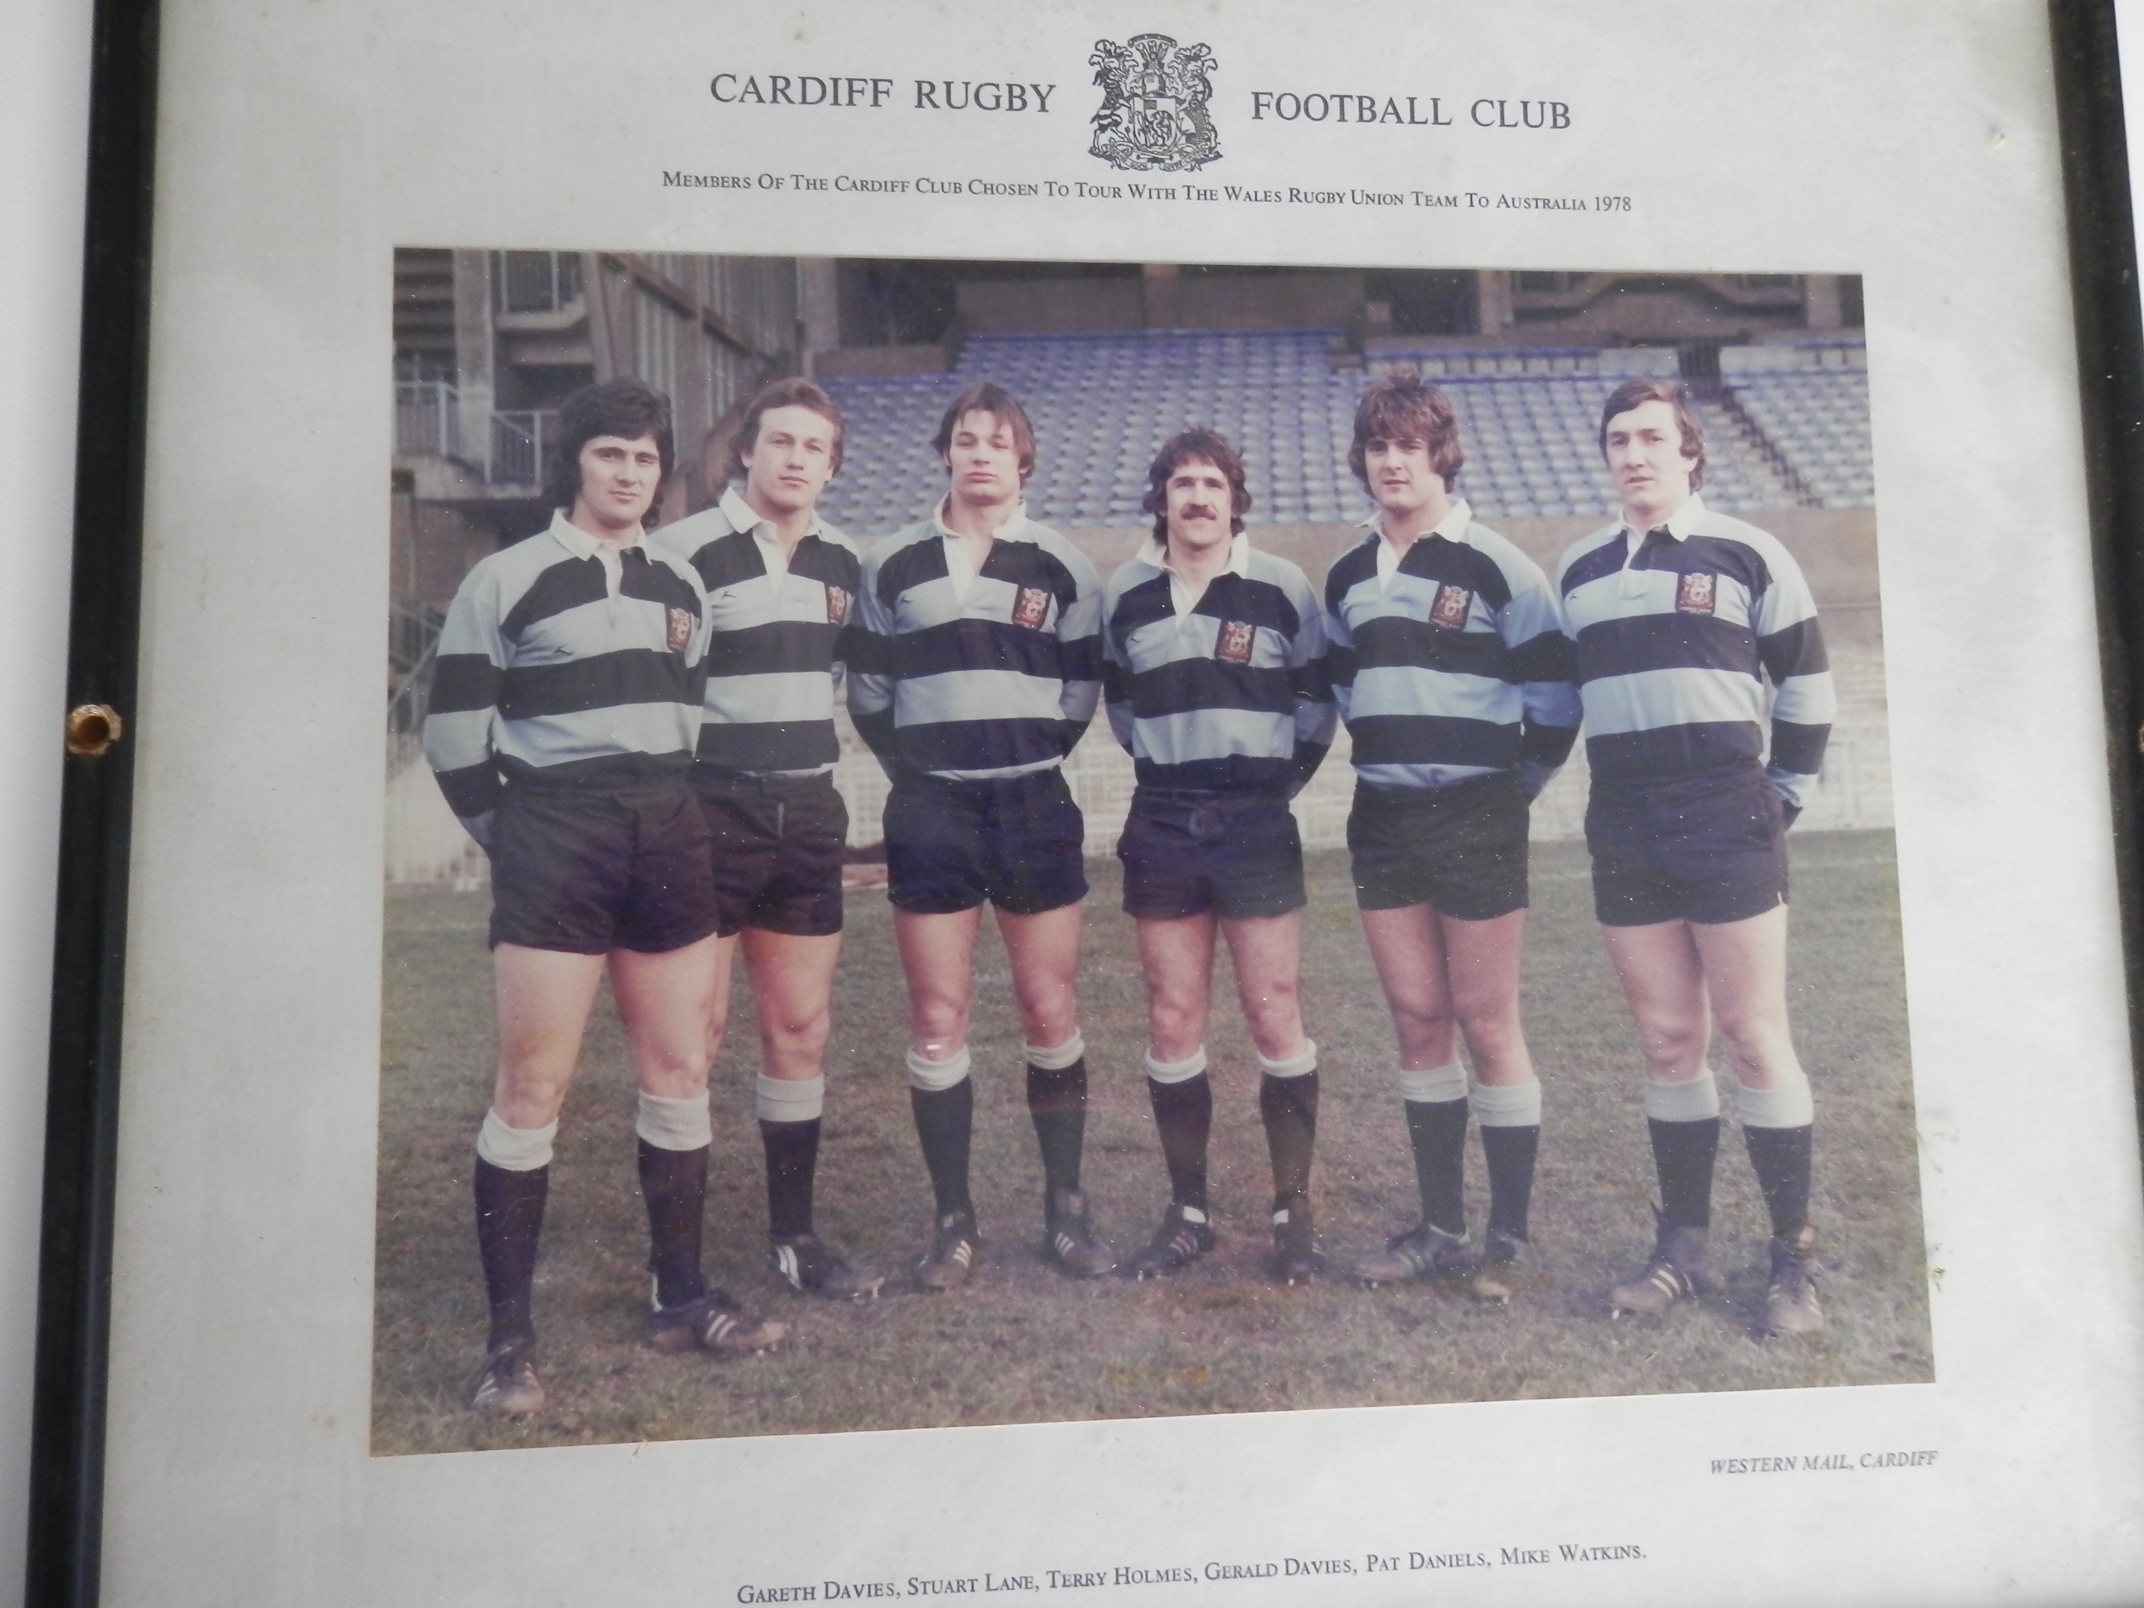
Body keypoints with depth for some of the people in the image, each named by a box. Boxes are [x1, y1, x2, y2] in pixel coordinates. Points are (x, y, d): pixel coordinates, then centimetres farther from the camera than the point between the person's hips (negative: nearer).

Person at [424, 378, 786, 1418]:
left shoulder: (680, 582, 13)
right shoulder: (506, 581, -2)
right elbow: (455, 733, -2)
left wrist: (673, 818, 14)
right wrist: (518, 840, -1)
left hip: (668, 838, 6)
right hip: (553, 836, -5)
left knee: (681, 1072, 8)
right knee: (531, 1088, -6)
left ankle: (681, 1300, 21)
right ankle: (509, 1338, 4)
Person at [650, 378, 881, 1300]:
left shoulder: (842, 565, 11)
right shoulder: (685, 552, -9)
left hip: (807, 817, 6)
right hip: (709, 813, -6)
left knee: (802, 1028, 10)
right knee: (694, 1033, -2)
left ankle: (793, 1236, 22)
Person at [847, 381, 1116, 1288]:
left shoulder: (1061, 569, 5)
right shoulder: (892, 566, 5)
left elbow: (1081, 690, 9)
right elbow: (868, 689, 9)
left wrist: (1021, 760, 5)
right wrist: (921, 766, 3)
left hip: (1034, 808, 0)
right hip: (929, 813, 0)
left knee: (1051, 1015, 3)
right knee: (936, 1022, 2)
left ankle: (1065, 1211, 18)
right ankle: (954, 1222, 14)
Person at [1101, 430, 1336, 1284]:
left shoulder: (1282, 588, -2)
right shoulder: (1124, 594, 6)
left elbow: (1316, 700, 6)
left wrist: (1279, 780, 5)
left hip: (1256, 822, -2)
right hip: (1162, 825, 3)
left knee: (1275, 1015, -1)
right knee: (1172, 1022, 5)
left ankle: (1294, 1209, 12)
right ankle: (1188, 1211, 17)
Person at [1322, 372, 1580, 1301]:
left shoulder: (1494, 565, -6)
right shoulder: (1347, 576, 11)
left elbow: (1554, 688, -5)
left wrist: (1518, 783, -1)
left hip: (1476, 819, -5)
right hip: (1382, 819, 5)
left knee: (1486, 1022, 0)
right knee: (1416, 1021, 9)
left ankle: (1509, 1237, 12)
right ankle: (1440, 1227, 20)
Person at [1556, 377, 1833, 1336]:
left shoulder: (1746, 555, 1)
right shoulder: (1579, 572, 13)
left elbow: (1805, 686, 5)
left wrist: (1783, 797, 4)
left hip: (1725, 818, -4)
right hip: (1623, 826, 4)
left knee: (1754, 1037, -1)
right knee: (1667, 1041, 8)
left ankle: (1793, 1257, 9)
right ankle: (1683, 1247, 17)